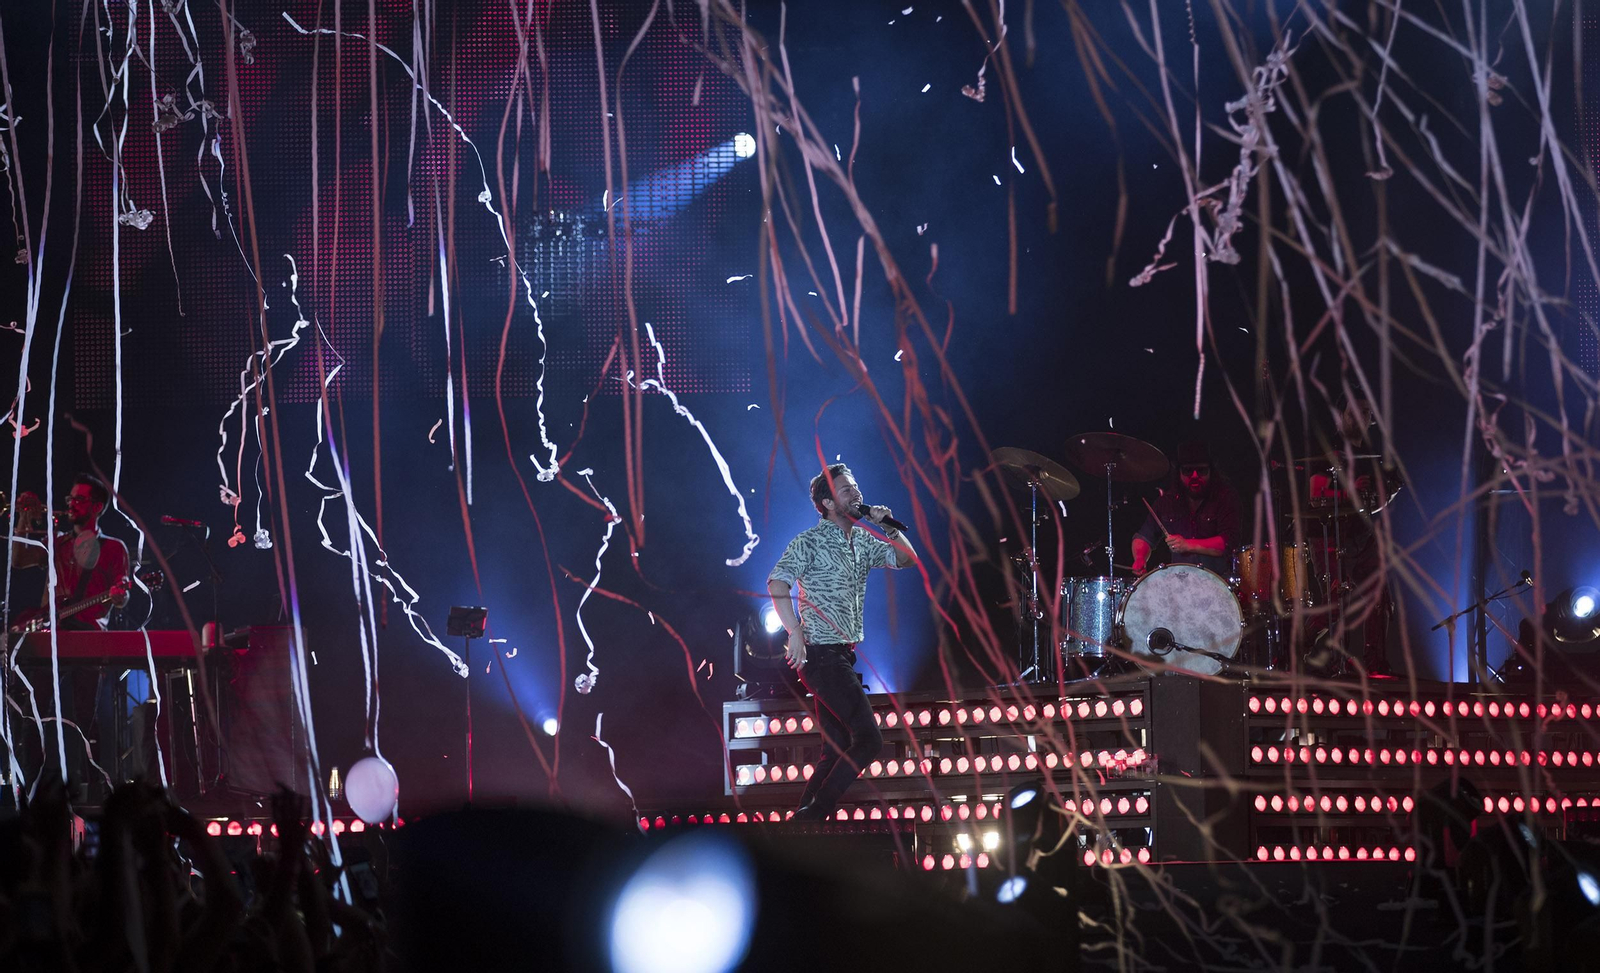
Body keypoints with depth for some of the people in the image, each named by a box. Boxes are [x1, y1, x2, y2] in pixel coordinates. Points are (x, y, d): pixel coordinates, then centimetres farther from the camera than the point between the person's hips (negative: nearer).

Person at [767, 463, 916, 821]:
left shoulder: (863, 541, 14)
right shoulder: (810, 542, -9)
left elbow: (907, 559, 17)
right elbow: (777, 583, -20)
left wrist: (889, 528, 1)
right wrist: (796, 632, -27)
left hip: (843, 657, 9)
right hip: (822, 655, -9)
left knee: (837, 751, 9)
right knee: (868, 738, -14)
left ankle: (804, 820, 12)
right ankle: (814, 813, -12)